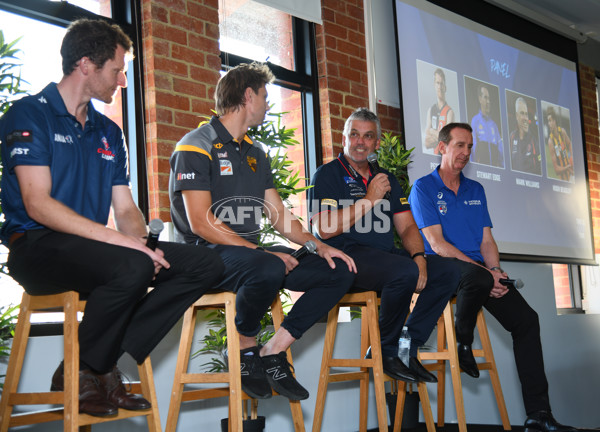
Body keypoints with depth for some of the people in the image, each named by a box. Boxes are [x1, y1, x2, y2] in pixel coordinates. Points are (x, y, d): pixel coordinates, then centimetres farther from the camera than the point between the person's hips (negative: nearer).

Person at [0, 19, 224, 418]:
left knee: (205, 263, -9)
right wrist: (120, 240, -24)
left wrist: (140, 242, -10)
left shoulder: (108, 132, 19)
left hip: (96, 248, 8)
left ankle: (106, 362, -9)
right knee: (131, 267, -36)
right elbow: (37, 205, -16)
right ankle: (82, 372, -10)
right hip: (38, 247, -7)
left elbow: (125, 210, 15)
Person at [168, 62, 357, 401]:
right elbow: (201, 223, -15)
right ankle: (246, 347, -11)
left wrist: (318, 244, 1)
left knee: (340, 270, -5)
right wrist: (264, 253, -19)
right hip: (209, 255, -8)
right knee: (269, 269, -39)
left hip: (252, 252, 8)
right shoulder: (197, 146, -6)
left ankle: (274, 351, -5)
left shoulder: (256, 154, 21)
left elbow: (279, 214, 19)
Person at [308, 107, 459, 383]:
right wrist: (370, 200, -10)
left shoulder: (387, 179, 23)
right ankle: (385, 351, -13)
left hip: (387, 255, 7)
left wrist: (418, 256, -6)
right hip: (348, 257, -7)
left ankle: (410, 348, -8)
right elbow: (325, 229, -11)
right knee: (405, 271, -33)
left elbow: (406, 227, 16)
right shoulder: (327, 175, 3)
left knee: (448, 271, -12)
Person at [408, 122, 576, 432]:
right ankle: (462, 343, -8)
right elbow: (437, 244, -10)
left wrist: (496, 271, -8)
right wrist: (484, 271, -18)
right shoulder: (424, 188, 1)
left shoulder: (476, 190, 20)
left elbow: (487, 240, 14)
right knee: (478, 277, -40)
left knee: (526, 318, -14)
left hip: (480, 270, 6)